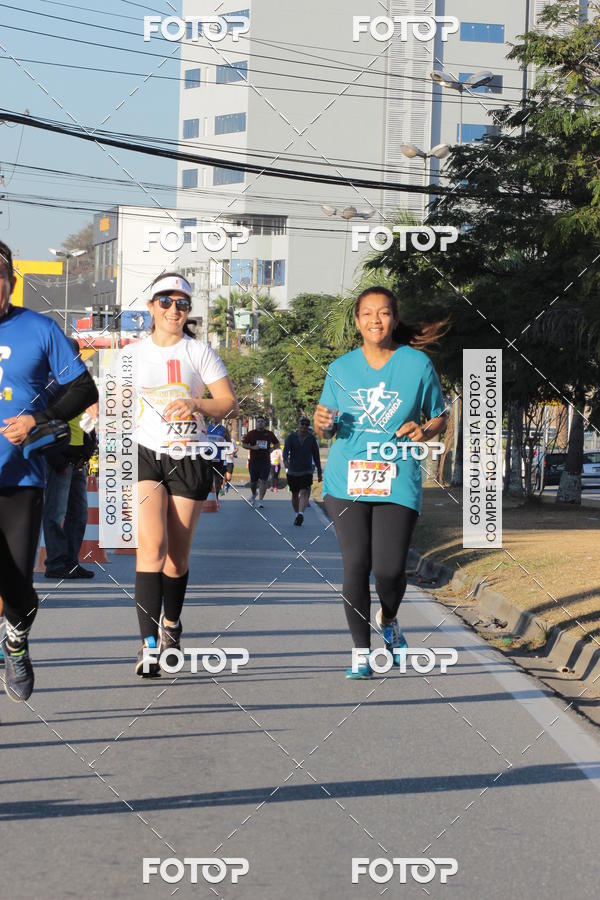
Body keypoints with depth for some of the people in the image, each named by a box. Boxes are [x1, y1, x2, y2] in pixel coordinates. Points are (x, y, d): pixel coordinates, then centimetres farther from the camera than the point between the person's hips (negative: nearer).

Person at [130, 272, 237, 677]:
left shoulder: (200, 352, 3)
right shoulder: (134, 352, 8)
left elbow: (229, 401, -1)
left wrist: (197, 404, -17)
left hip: (190, 458, 0)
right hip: (145, 454, 0)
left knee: (178, 552, 6)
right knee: (152, 546, -17)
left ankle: (171, 625, 31)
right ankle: (149, 643, -20)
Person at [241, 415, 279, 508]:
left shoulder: (269, 434, 7)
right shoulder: (251, 433, 3)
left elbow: (277, 444, 19)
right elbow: (243, 444, 4)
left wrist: (271, 449, 1)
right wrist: (252, 447, -12)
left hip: (265, 461, 0)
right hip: (253, 461, 0)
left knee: (264, 481, -11)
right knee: (253, 481, 9)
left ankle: (260, 500, -7)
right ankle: (253, 495, 38)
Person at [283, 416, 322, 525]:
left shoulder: (312, 439, 2)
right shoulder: (291, 437, 0)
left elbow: (316, 456, 9)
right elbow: (286, 450, -15)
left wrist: (319, 472, 10)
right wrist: (285, 460, -37)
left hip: (306, 471, -1)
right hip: (293, 471, 2)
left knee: (304, 492, -19)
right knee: (295, 495, 13)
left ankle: (301, 514, -32)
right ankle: (297, 514, 29)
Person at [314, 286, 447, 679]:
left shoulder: (418, 364, 3)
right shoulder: (341, 368, 9)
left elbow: (439, 418, 12)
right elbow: (325, 428, 16)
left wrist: (425, 431, -10)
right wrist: (322, 422, -7)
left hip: (398, 481, -1)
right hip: (347, 480, 1)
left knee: (390, 569, -9)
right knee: (356, 565, -6)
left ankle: (389, 621, 26)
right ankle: (362, 651, 8)